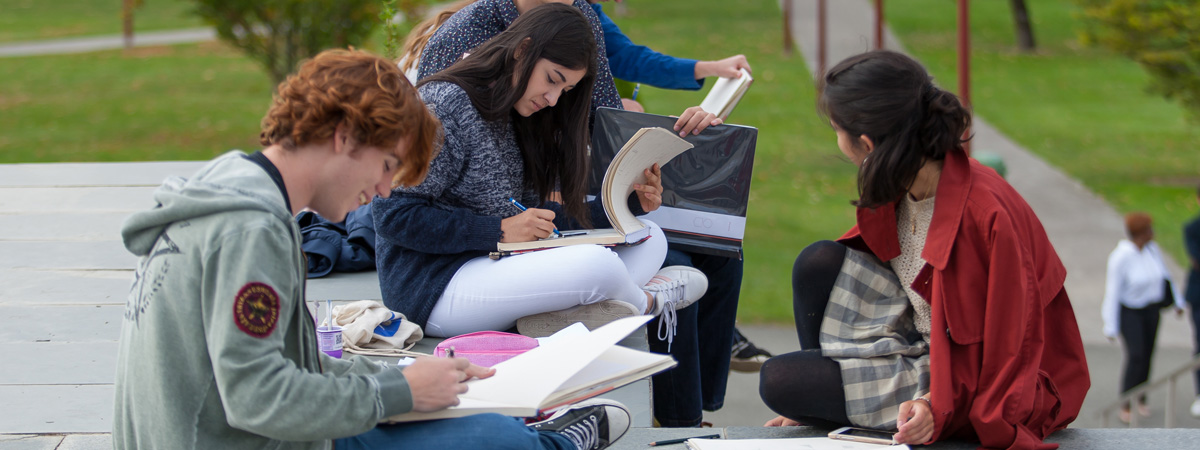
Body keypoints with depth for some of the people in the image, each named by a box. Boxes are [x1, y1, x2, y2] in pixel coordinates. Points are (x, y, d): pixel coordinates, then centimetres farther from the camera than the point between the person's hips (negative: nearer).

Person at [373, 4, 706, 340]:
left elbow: (532, 218, 15)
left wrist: (624, 205, 5)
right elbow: (394, 216, -18)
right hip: (437, 286, -10)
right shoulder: (444, 104, -13)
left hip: (497, 266, 10)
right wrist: (500, 231, -21)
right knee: (596, 263, -29)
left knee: (650, 240, 0)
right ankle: (642, 303, 5)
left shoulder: (515, 122, 16)